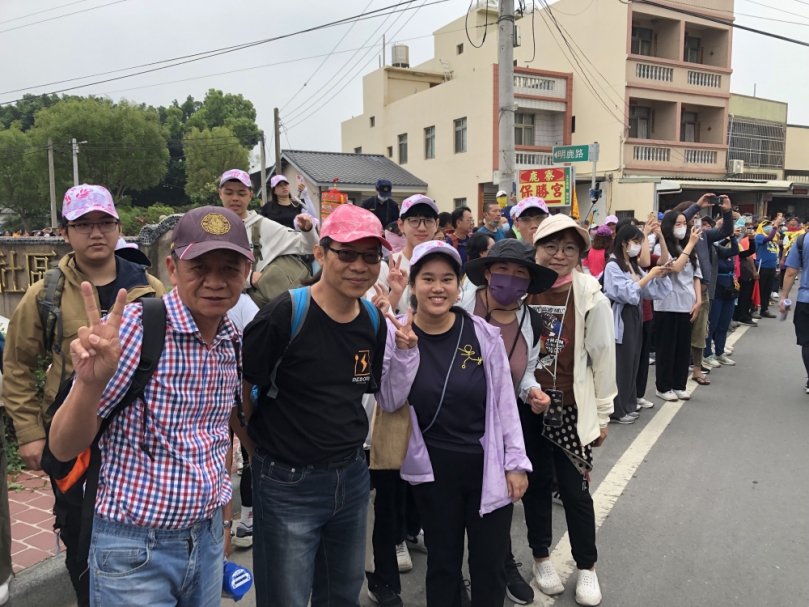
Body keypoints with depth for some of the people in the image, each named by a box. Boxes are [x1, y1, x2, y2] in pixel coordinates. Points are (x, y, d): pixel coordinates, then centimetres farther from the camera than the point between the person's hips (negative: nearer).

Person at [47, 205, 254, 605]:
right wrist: (90, 382, -34)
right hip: (135, 549, -5)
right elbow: (63, 448, -16)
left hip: (208, 539, 6)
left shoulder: (233, 343, -1)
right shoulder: (135, 328, -18)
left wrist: (223, 517, 15)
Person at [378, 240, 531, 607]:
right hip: (433, 471, 0)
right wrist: (405, 351, -24)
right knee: (442, 565, 18)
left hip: (489, 467, 0)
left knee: (490, 567, 13)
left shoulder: (484, 334, -9)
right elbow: (390, 403, -12)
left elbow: (505, 402, -3)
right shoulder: (395, 335, -7)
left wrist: (516, 463, -2)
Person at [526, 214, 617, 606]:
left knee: (575, 488, 6)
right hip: (526, 406, 2)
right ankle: (541, 557, 36)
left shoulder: (591, 298, -10)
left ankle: (587, 567, 29)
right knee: (536, 482, 15)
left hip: (572, 409, -2)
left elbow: (603, 359, -4)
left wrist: (602, 415, -1)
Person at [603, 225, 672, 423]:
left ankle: (628, 403, 22)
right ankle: (617, 409, 3)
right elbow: (628, 292, -20)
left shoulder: (633, 265, 14)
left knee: (633, 360, 11)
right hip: (621, 317, -8)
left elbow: (648, 290, 9)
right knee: (622, 363, -5)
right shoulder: (613, 266, -11)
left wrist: (660, 276, -6)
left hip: (635, 315, 8)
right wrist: (649, 275, -18)